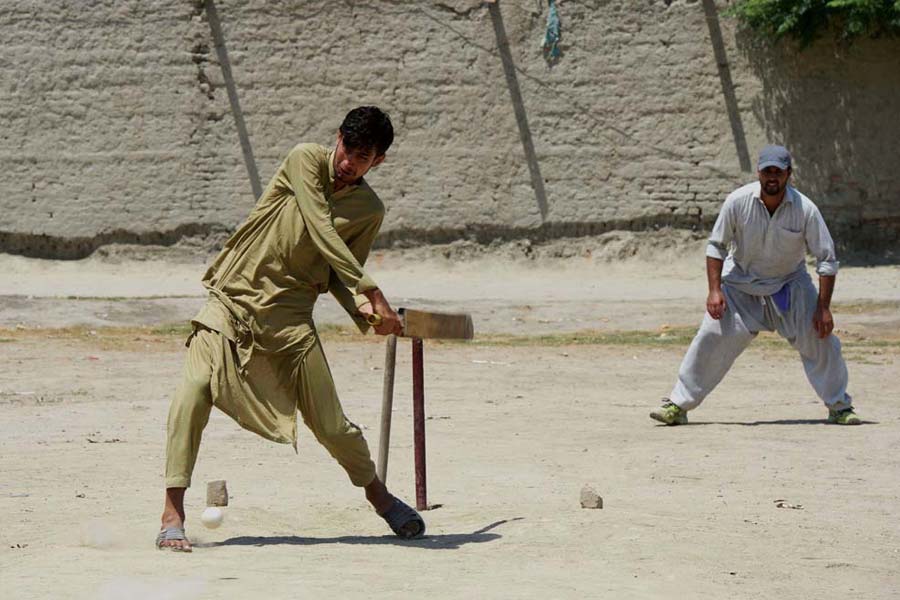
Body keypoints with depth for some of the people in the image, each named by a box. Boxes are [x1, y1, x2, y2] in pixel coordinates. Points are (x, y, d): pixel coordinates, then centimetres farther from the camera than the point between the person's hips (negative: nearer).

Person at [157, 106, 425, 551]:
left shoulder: (369, 211, 8)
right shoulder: (305, 161, -6)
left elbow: (338, 275, 11)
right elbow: (322, 234, -16)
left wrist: (362, 310, -11)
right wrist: (372, 292, -21)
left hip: (290, 314, 3)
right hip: (233, 297, -3)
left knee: (331, 426, 2)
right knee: (195, 389, -23)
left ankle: (380, 498, 31)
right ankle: (172, 516, -21)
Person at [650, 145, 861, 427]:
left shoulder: (805, 209, -22)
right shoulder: (738, 201, -20)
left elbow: (827, 259, -16)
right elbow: (716, 245, -8)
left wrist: (823, 308, -21)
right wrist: (714, 291, -16)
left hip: (789, 282, 0)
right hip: (740, 281, 0)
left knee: (819, 336, -11)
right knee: (712, 337, -10)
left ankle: (839, 406, 4)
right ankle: (678, 404, -3)